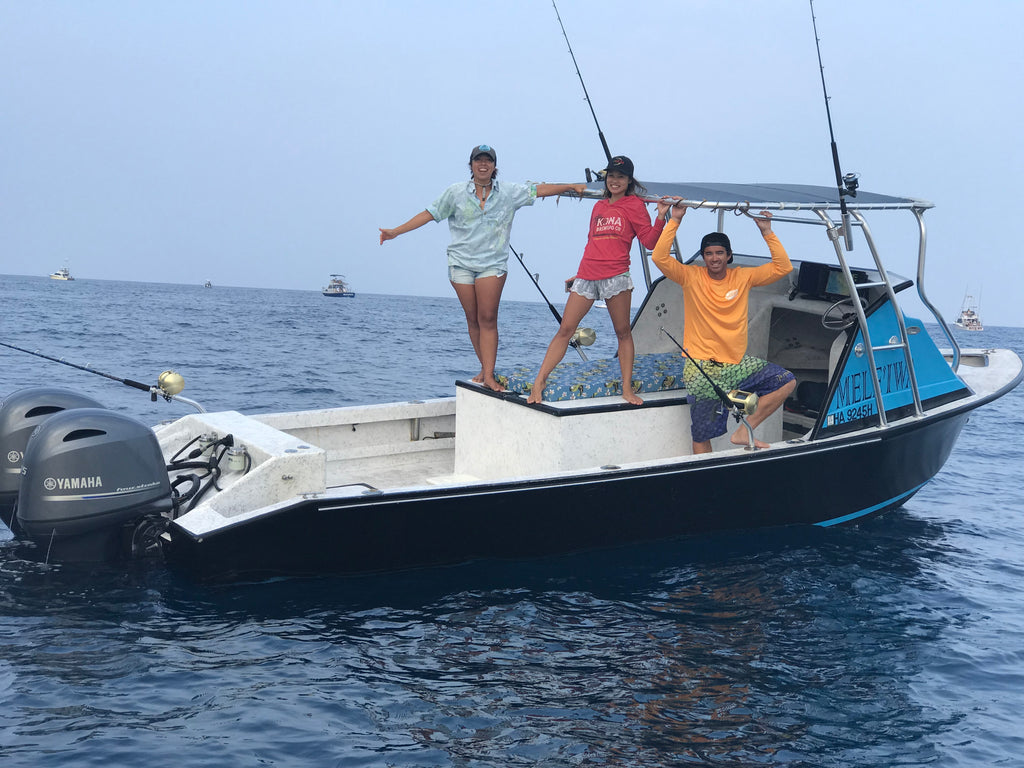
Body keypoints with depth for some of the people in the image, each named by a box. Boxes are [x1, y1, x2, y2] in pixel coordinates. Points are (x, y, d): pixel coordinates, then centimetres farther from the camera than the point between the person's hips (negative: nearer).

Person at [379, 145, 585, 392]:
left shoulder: (509, 192, 5)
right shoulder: (456, 192, 5)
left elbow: (539, 190, 6)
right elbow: (429, 214, 5)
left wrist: (572, 186, -1)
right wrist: (395, 232, 1)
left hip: (493, 264, -1)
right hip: (461, 263, 1)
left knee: (488, 318, -9)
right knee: (473, 319, 4)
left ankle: (489, 375, -11)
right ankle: (485, 368, 17)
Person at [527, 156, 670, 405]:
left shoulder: (634, 205, 5)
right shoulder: (599, 206, 21)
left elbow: (649, 241, -2)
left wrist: (660, 217, -16)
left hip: (615, 275, -4)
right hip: (587, 276, 4)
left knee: (623, 331, 1)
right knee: (565, 329, 0)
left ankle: (627, 389, 7)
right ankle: (539, 382, 1)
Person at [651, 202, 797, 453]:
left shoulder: (743, 277, 5)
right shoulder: (691, 276, -3)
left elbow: (783, 267, 1)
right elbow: (659, 257, -16)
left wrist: (767, 232, -4)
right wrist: (675, 220, -18)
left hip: (739, 363, 4)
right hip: (702, 368, -4)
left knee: (787, 382, -8)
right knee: (702, 437, -5)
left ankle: (743, 432, -5)